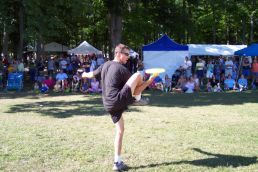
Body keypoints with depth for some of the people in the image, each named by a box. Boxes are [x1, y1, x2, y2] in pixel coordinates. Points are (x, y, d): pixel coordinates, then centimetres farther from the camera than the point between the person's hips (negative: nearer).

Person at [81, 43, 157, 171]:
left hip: (108, 105, 9)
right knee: (138, 74, -11)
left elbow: (92, 74, 33)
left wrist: (84, 75, 54)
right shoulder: (121, 69, -7)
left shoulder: (105, 65, 16)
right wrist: (151, 79, 4)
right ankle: (137, 100, 11)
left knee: (120, 131, 16)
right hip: (118, 100, -8)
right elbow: (137, 85, -4)